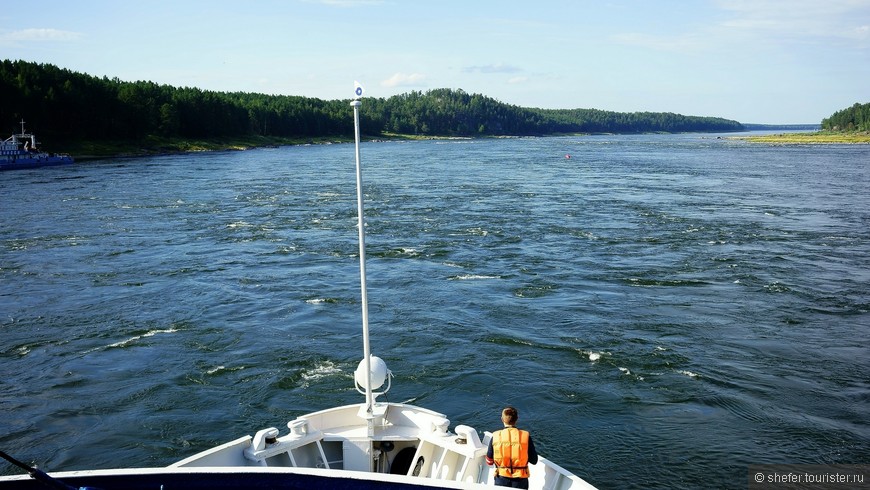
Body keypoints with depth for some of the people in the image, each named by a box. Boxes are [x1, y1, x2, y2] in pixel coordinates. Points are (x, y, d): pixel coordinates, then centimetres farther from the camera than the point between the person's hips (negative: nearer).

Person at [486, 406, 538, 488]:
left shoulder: (495, 437, -8)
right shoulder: (526, 436, -10)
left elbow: (489, 462, 2)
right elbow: (534, 461, -2)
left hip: (501, 480, 0)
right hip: (520, 481, 0)